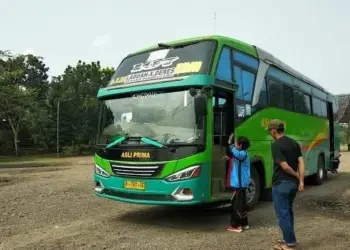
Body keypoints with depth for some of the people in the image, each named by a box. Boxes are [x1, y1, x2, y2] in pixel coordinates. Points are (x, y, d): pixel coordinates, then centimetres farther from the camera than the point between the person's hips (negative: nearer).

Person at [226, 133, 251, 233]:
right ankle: (244, 223, 27)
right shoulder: (243, 154, 14)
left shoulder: (243, 154, -18)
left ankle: (236, 225, 2)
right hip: (241, 183, 10)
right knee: (241, 204, 17)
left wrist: (230, 144, -38)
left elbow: (236, 153, -40)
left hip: (239, 183, -10)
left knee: (236, 205, -3)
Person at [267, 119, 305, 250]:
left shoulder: (276, 145, -17)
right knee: (288, 211, 19)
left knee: (282, 213, 2)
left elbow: (285, 166, -21)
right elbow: (301, 162, 1)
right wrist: (301, 181, -3)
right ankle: (289, 238, 29)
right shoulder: (294, 143, 7)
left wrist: (297, 176, -5)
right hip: (293, 183, 8)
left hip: (281, 183, -8)